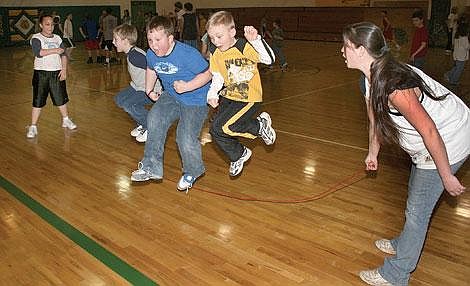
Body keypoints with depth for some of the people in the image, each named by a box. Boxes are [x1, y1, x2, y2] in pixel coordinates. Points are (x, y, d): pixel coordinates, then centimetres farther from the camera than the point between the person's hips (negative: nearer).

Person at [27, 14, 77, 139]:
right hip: (41, 73, -4)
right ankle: (33, 126, 7)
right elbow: (38, 52, -21)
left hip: (57, 72, 4)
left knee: (61, 98, 13)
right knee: (38, 101, -1)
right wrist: (55, 50, -19)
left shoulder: (57, 38, 10)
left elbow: (63, 55, 9)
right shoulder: (36, 38, -5)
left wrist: (64, 69, -3)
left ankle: (66, 120, 32)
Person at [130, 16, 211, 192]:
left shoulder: (188, 54, -25)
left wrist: (187, 86, -28)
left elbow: (207, 73, -18)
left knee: (186, 139, -17)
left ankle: (193, 172, 15)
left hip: (195, 100, -6)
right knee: (154, 119, -15)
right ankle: (152, 167, 2)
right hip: (170, 96, 6)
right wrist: (149, 90, 10)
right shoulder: (151, 54, -4)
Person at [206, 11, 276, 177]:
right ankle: (238, 156, 28)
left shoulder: (244, 47, -19)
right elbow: (217, 77, 10)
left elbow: (269, 59, -29)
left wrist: (255, 40, -41)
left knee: (222, 127, -21)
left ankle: (260, 125, 1)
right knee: (215, 132, 3)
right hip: (228, 96, 7)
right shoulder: (215, 52, 0)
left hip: (249, 98, -7)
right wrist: (212, 95, -6)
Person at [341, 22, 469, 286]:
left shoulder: (393, 84, -34)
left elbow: (429, 131, -30)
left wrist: (446, 176, -22)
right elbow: (376, 119, 10)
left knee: (418, 209, 1)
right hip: (427, 142, 10)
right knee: (417, 201, 26)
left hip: (446, 142, -10)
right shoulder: (374, 75, -3)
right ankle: (404, 245, 48)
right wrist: (373, 153, 21)